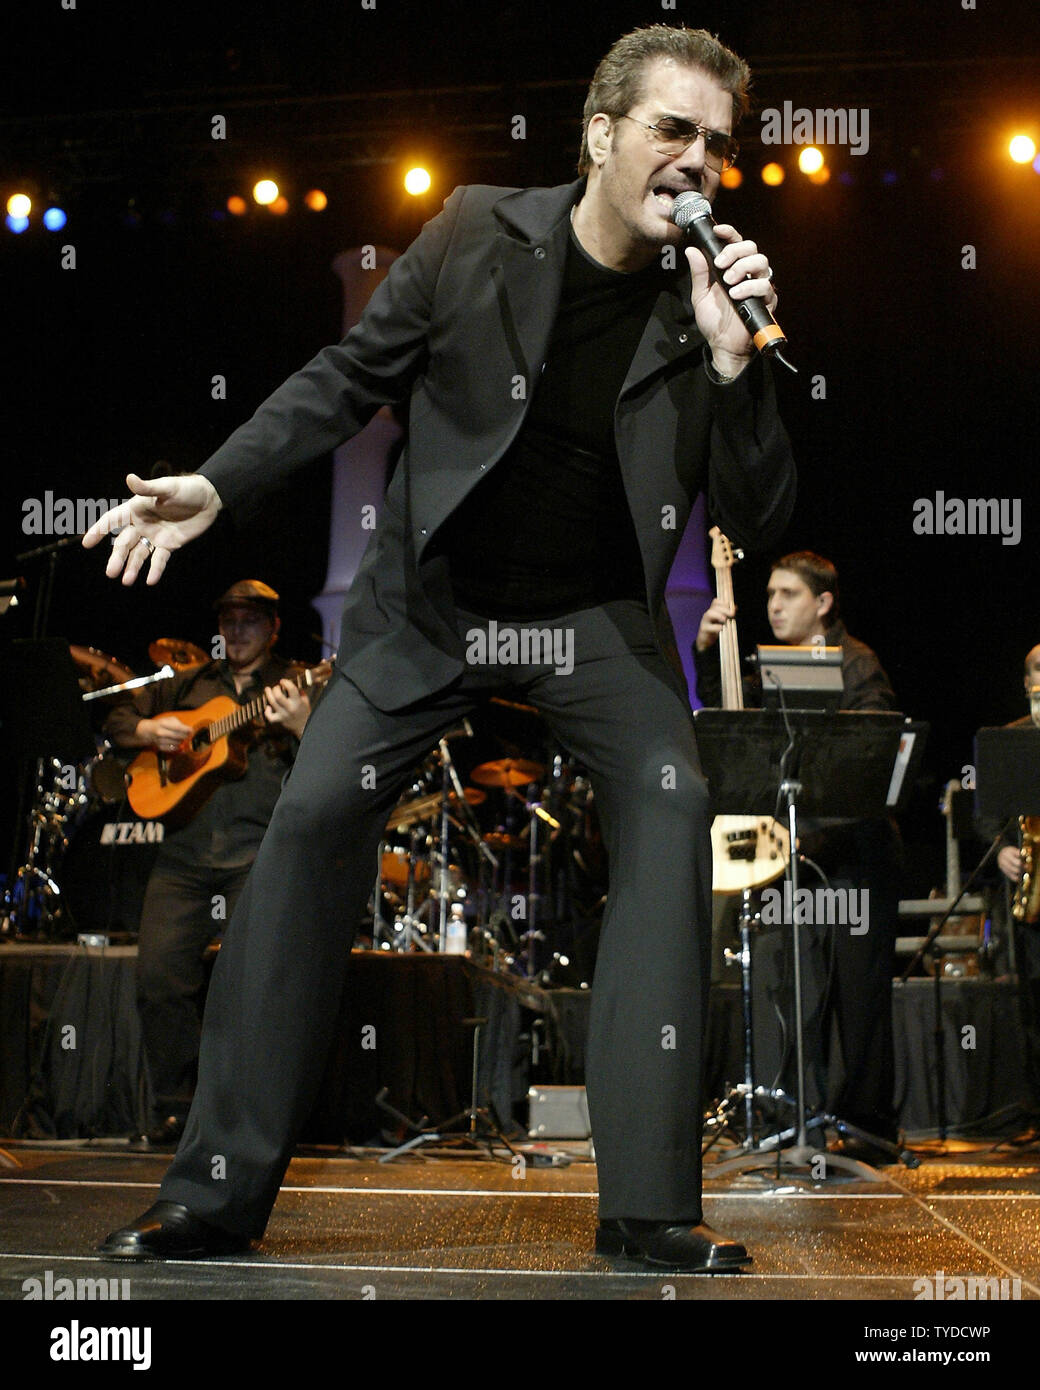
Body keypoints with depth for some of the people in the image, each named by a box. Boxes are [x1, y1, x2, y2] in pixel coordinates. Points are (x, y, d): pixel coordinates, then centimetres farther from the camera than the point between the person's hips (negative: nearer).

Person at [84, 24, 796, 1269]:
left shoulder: (711, 298, -8)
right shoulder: (479, 235, -10)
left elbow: (759, 522, -9)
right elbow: (350, 378, 2)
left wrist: (733, 362, -24)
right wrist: (215, 487, -9)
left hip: (598, 619, 1)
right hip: (432, 603, 0)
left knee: (670, 806, -22)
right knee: (314, 815, -14)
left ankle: (648, 1205, -18)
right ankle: (216, 1193, -6)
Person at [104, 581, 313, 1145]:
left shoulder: (295, 688, 7)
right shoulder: (189, 685, 22)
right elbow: (116, 721, 26)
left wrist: (302, 726, -27)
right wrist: (150, 729, 4)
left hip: (262, 856, -4)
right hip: (184, 857, 4)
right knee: (158, 975, -8)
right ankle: (176, 1104, 8)